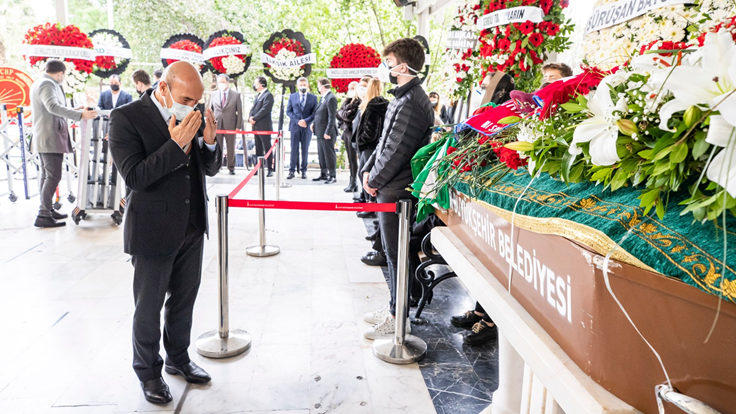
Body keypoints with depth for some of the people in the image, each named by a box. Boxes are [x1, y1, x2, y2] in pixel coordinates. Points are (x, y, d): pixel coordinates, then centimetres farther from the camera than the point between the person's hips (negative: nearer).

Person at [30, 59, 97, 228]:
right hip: (51, 138, -11)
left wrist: (75, 112, 32)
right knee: (53, 176, -11)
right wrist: (80, 115, -39)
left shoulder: (40, 83, 19)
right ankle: (43, 216, -11)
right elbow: (53, 107, -31)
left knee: (47, 176, 16)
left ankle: (48, 210, 25)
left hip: (44, 138, 11)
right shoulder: (47, 84, -14)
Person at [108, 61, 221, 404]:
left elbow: (211, 169, 6)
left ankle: (178, 359, 39)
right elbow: (135, 176, -21)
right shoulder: (126, 118, -13)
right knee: (149, 308, 10)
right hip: (154, 231, -5)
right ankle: (148, 372, 31)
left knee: (184, 301, 19)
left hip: (192, 228, 6)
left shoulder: (191, 116, 3)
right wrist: (176, 145, -28)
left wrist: (209, 142, -14)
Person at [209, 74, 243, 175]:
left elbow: (239, 112, 0)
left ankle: (231, 167, 14)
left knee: (231, 147, 4)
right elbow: (210, 110, 14)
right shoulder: (214, 95, 10)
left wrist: (238, 126, -6)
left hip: (230, 125, -2)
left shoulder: (236, 95, 2)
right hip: (217, 125, 2)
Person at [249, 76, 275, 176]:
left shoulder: (268, 95, -9)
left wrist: (254, 119, -17)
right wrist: (250, 118, -2)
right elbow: (253, 108, 16)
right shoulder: (258, 95, 19)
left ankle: (270, 169, -2)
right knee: (258, 148, 13)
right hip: (256, 126, 9)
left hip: (264, 126, -9)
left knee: (267, 148, -5)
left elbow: (265, 109, -19)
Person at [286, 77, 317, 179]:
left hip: (307, 127, 0)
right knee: (294, 149, 1)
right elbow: (288, 111, 5)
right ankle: (292, 171, 4)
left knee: (305, 150, 4)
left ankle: (303, 171, 12)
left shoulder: (313, 97, 6)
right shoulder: (292, 96, 9)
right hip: (295, 126, 0)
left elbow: (315, 112, 1)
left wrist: (306, 121, -13)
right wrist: (297, 121, -8)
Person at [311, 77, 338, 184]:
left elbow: (332, 117, -21)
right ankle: (323, 174, 27)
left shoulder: (331, 98, -17)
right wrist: (314, 123, 11)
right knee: (321, 154, 16)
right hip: (320, 131, 10)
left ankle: (333, 176, 7)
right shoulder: (323, 97, 13)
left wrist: (328, 132, -22)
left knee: (329, 154, -2)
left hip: (327, 132, -10)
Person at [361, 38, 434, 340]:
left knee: (397, 253, -1)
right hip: (389, 190, 10)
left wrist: (375, 180, -11)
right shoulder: (402, 98, 15)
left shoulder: (412, 103, -19)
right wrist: (369, 170, 6)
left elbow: (397, 150, -22)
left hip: (397, 192, -10)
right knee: (392, 251, 17)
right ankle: (394, 307, 31)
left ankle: (397, 318, 12)